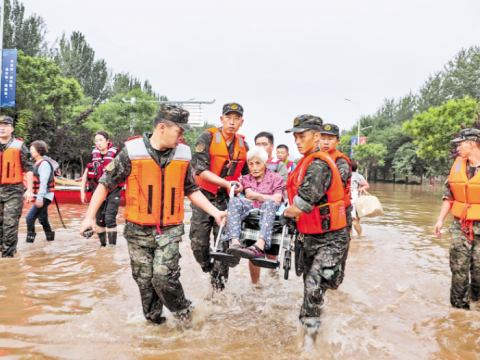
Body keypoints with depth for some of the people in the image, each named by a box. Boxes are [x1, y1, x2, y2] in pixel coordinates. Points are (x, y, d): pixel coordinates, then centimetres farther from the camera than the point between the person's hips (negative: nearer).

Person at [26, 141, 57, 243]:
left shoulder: (44, 163, -15)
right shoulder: (38, 163, 14)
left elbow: (43, 182, -22)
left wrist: (40, 198, -26)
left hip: (45, 197, -10)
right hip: (40, 196, 10)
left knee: (30, 217, -13)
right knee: (42, 218, 17)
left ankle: (30, 238, -8)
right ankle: (50, 236, 29)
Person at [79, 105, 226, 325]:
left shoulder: (183, 154, 3)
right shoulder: (132, 151, -7)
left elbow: (191, 190, 13)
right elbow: (106, 183, -1)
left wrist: (215, 212, 7)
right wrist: (90, 216, -4)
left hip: (170, 230, 1)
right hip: (138, 230, 0)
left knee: (164, 277, -11)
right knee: (144, 280, 9)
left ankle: (182, 311, 17)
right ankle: (154, 321, 31)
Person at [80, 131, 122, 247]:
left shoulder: (115, 153, -7)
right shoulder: (94, 154, 6)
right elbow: (86, 173, 13)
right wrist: (82, 191, 11)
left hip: (113, 191, -4)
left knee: (110, 219, -12)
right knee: (99, 220, 11)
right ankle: (102, 244, 27)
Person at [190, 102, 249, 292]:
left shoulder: (242, 144, 6)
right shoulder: (207, 137, -10)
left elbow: (246, 173, 19)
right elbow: (201, 170, -18)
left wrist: (240, 187, 3)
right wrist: (226, 183, -26)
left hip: (227, 198, 3)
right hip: (204, 196, -2)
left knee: (224, 242, 0)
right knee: (198, 241, -1)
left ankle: (219, 282, 18)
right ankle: (207, 267, 29)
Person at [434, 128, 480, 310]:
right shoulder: (457, 165, 5)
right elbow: (449, 196, 12)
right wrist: (440, 219, 9)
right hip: (459, 226, 4)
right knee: (459, 268, 6)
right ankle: (459, 306, 18)